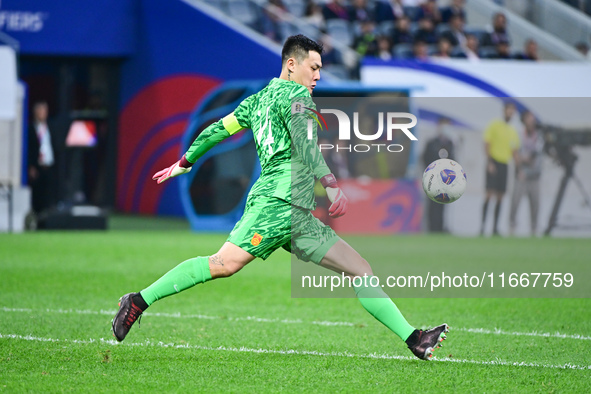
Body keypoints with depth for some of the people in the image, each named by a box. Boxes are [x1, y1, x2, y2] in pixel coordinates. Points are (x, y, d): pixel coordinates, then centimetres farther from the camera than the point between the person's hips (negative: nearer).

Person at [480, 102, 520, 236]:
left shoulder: (513, 132, 15)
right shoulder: (494, 126, -2)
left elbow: (514, 152, 17)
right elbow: (486, 144, -7)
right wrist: (489, 162, -16)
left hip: (504, 164, 6)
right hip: (494, 163, -6)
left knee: (500, 197, 4)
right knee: (490, 193, -15)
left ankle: (495, 227, 7)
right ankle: (483, 224, -17)